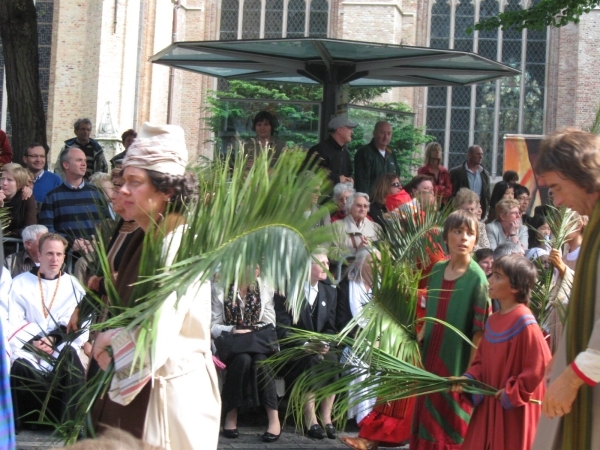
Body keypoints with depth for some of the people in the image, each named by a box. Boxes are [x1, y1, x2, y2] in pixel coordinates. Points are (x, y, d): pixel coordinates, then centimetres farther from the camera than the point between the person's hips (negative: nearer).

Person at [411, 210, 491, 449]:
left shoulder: (477, 278, -11)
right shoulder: (437, 270, 5)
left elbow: (480, 330, -13)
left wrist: (470, 372, -15)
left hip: (458, 361, -6)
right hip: (432, 358, 6)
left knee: (452, 429, 4)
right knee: (428, 422, 12)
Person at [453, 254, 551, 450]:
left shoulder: (525, 324, -17)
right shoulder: (493, 320, 7)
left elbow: (540, 366, -21)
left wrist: (512, 394, -15)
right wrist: (468, 379, -3)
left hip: (514, 410, -8)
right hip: (489, 406, 8)